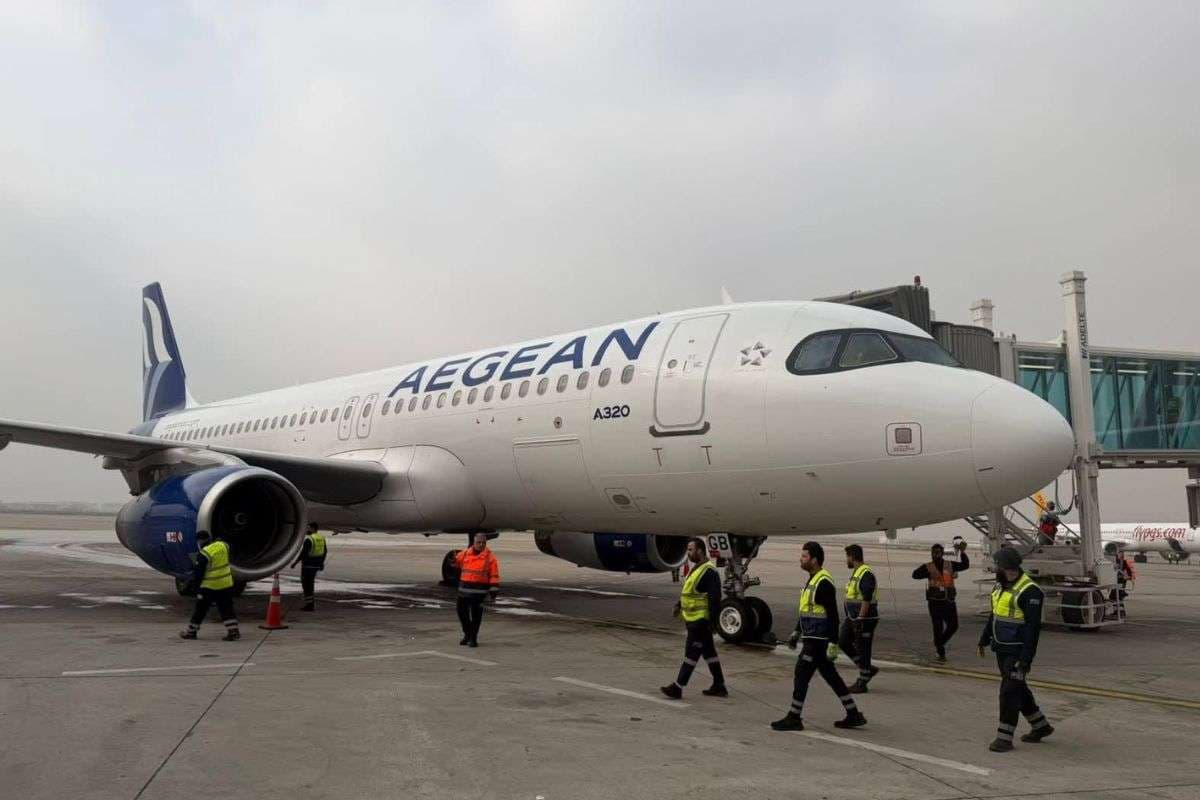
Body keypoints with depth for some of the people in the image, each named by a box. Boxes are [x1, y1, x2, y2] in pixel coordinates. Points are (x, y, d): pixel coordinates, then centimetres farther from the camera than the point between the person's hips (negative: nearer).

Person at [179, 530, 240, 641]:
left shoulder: (203, 554, -18)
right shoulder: (223, 545, -3)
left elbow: (198, 574, -13)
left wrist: (194, 574, 5)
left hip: (210, 586, -5)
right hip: (226, 584, 5)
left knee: (200, 609, 9)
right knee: (227, 608, 9)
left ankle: (191, 631, 21)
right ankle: (233, 631, 3)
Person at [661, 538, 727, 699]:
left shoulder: (709, 571, -17)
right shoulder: (695, 568, 14)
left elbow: (714, 598, -21)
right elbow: (688, 591, 21)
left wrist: (711, 621, -22)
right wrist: (679, 604, 5)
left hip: (701, 621, -10)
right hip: (693, 620, 10)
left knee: (691, 654, -4)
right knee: (709, 652, 15)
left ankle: (677, 687, 0)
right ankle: (719, 686, 22)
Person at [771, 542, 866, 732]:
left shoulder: (824, 582, -17)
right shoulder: (812, 580, 14)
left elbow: (833, 615, -20)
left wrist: (833, 644, -21)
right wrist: (796, 632, 25)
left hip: (818, 640, -10)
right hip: (813, 638, 10)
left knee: (801, 674, -5)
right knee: (831, 676, 13)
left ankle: (794, 718, 2)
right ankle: (854, 715, 20)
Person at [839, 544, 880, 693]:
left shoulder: (866, 574, -18)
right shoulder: (856, 572, 14)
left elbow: (866, 600, -24)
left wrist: (860, 620, -26)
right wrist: (851, 618, 24)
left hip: (865, 619, -10)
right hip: (853, 618, 10)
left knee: (862, 650, -2)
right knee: (843, 642, 9)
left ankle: (862, 683, 7)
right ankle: (868, 669, 20)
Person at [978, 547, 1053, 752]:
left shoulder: (1029, 591, -19)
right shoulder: (1001, 586, 9)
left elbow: (1033, 627, -20)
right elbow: (994, 615, 19)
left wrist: (1026, 658, -22)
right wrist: (984, 640, 18)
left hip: (1017, 651, -9)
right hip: (1002, 649, 9)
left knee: (1009, 691, -6)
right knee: (1018, 689, 18)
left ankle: (1004, 737, 2)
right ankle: (1041, 726, 33)